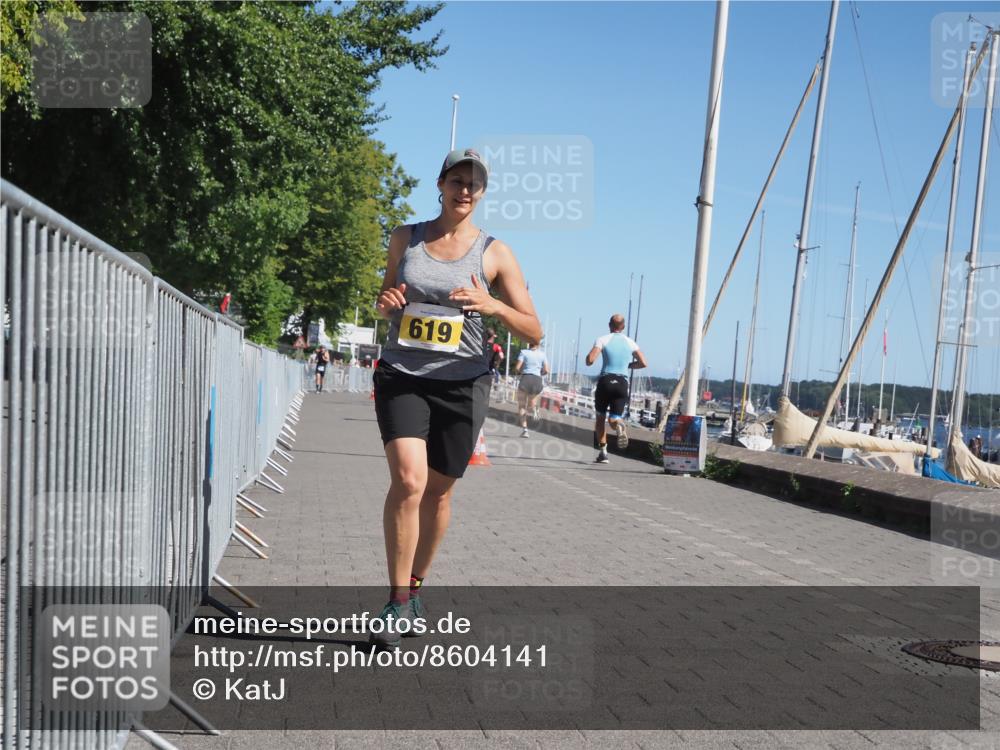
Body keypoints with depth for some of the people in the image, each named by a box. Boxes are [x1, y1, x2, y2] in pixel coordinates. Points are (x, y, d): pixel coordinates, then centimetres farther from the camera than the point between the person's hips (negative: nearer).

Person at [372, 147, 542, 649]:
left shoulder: (494, 254, 0)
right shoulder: (405, 239, 7)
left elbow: (534, 331, -2)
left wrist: (492, 305, -21)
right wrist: (384, 304, -3)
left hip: (461, 383, 0)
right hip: (402, 376, 0)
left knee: (438, 491, 8)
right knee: (407, 480, -19)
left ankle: (414, 588, 30)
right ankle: (398, 602, -11)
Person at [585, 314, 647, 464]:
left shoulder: (602, 340, 0)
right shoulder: (630, 343, 9)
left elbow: (590, 360, -11)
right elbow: (643, 363, 4)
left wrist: (589, 360, 13)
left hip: (605, 381, -2)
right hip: (622, 383, 2)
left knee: (600, 417, 16)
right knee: (613, 419, 4)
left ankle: (603, 452, 10)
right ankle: (619, 424, -34)